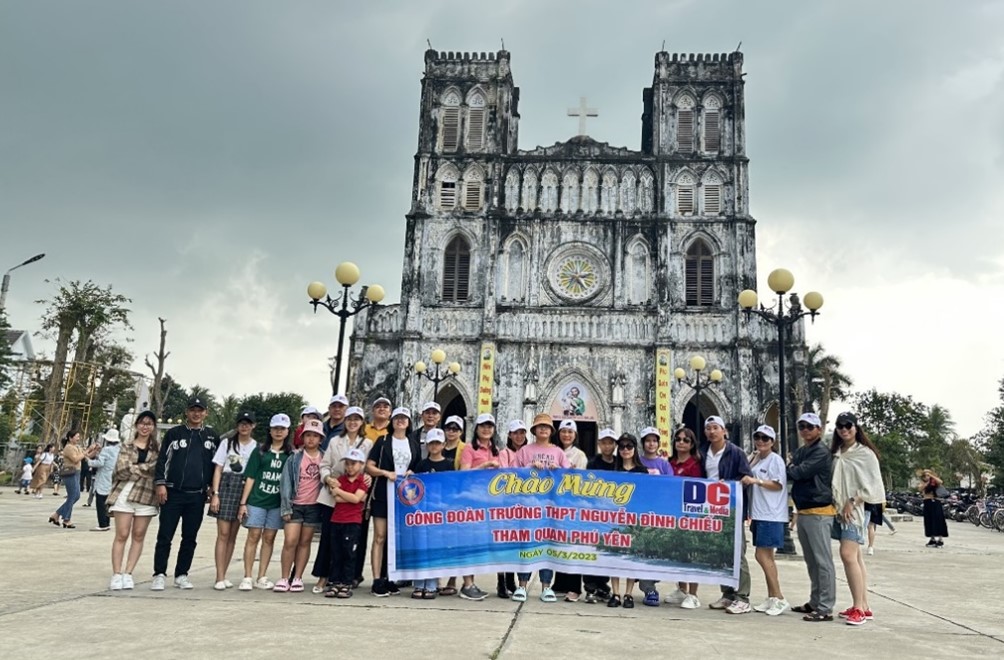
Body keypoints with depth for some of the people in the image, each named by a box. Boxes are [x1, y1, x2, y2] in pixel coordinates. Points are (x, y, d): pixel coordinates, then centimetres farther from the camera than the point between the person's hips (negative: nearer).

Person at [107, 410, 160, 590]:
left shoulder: (158, 447, 9)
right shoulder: (127, 446, 8)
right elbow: (122, 470, -6)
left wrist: (135, 468, -10)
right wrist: (147, 468, -8)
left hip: (147, 496, 1)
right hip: (124, 494, -1)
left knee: (139, 536, 4)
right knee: (121, 535, -1)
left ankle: (128, 573, 10)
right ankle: (116, 574, 3)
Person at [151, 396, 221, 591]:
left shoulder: (212, 436, 9)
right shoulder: (174, 433, 4)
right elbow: (162, 459, 1)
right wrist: (160, 483, -8)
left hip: (198, 496, 2)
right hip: (173, 493, -2)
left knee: (190, 538, 7)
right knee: (165, 536, -1)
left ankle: (181, 575, 17)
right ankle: (160, 575, 7)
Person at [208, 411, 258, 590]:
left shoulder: (257, 447, 7)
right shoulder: (227, 443, 6)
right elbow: (218, 469, 4)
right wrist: (215, 493, -6)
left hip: (245, 490, 2)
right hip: (226, 486, -2)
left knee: (233, 535, 6)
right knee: (223, 534, -7)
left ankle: (223, 576, 12)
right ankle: (220, 578, -6)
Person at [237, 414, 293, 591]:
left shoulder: (291, 455, 7)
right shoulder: (260, 451, 5)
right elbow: (250, 477, 3)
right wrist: (243, 502, -2)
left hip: (277, 503, 1)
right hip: (256, 500, -1)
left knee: (269, 538, 6)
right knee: (253, 536, -2)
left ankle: (262, 578, 14)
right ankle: (247, 578, 5)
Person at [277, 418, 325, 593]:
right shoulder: (294, 458, 1)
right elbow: (286, 483, -1)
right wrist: (286, 508, -7)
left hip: (314, 506, 1)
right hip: (295, 504, -1)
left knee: (305, 542, 6)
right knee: (290, 541, -8)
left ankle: (297, 578, 14)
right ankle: (284, 578, 3)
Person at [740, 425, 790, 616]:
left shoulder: (775, 459, -8)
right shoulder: (757, 460, 16)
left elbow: (778, 485, -16)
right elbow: (749, 477, 22)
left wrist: (756, 480, -22)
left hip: (771, 515, -8)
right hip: (759, 514, 8)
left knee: (762, 555, -9)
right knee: (766, 557, 11)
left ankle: (779, 598, -1)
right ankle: (771, 598, 17)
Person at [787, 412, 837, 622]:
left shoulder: (821, 453, -11)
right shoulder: (799, 452, 16)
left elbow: (799, 473, -17)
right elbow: (790, 475, 13)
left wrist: (791, 468, 1)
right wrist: (792, 469, -6)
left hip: (819, 512, -9)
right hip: (803, 512, 9)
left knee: (823, 561, -6)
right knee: (811, 561, 15)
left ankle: (825, 608, -4)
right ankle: (815, 602, 24)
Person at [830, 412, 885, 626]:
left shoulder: (865, 453, -4)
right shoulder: (836, 454, 14)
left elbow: (871, 484, -8)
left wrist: (852, 502, -14)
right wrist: (838, 504, 7)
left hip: (856, 510, -7)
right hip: (840, 510, 7)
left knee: (848, 554, -18)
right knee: (856, 557, 9)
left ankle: (858, 608, -15)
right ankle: (863, 607, 14)